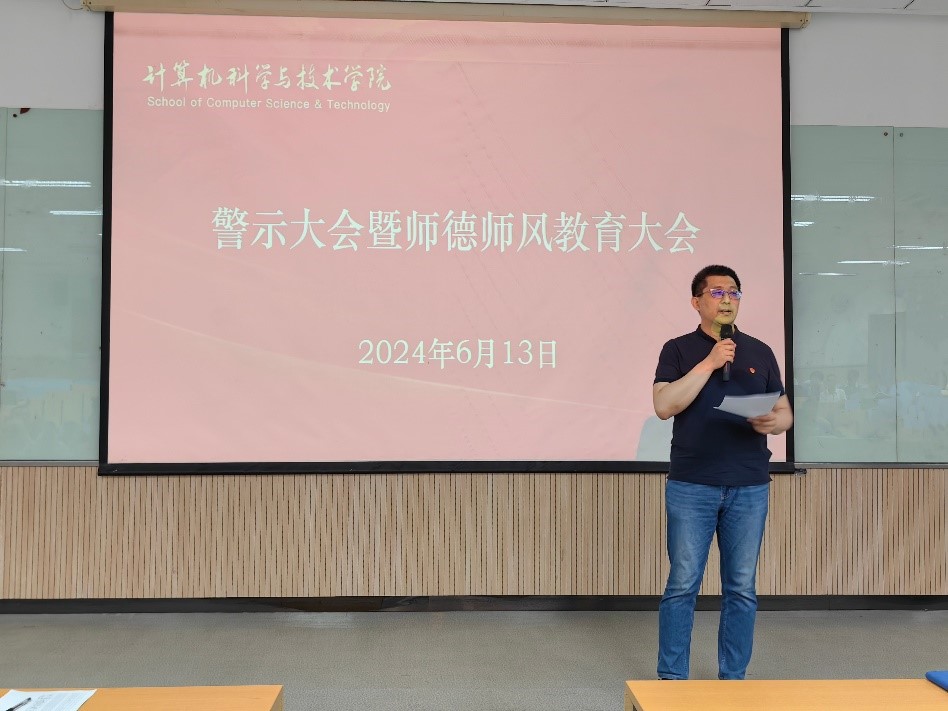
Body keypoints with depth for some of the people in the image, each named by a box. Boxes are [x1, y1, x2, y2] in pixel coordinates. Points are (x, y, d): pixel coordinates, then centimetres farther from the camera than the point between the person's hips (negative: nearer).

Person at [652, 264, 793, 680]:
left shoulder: (760, 353, 10)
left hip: (749, 487, 3)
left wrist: (772, 422, -11)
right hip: (691, 485, -3)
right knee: (683, 584, 2)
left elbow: (785, 413, 12)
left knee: (741, 588, 8)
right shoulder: (678, 350, 2)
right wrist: (709, 363, -16)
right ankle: (671, 677, 14)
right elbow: (664, 406, -12)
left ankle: (733, 677, 22)